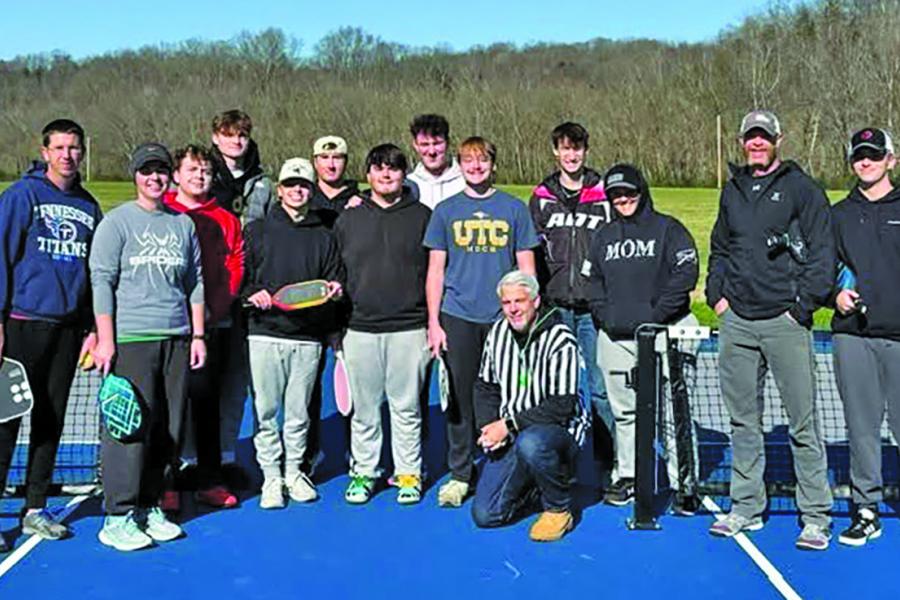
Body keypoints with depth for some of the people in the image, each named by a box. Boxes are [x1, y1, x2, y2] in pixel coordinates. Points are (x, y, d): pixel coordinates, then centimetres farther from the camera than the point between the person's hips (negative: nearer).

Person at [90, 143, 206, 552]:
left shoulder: (184, 224, 14)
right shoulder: (117, 222, 1)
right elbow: (101, 281, -4)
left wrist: (197, 335, 12)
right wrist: (105, 340, -11)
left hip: (177, 340, 5)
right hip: (130, 339, -5)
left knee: (168, 429, 6)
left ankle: (150, 506, 18)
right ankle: (118, 517, 1)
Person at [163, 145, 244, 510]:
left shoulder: (225, 220, 12)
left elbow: (237, 263, 9)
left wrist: (223, 301, -4)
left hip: (214, 325, 3)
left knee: (208, 404, 9)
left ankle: (210, 482, 16)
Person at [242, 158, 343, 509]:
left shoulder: (323, 236, 14)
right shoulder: (257, 231, 9)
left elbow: (335, 280, 15)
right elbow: (238, 276, 8)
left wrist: (333, 290, -7)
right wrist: (252, 294, -11)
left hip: (308, 338, 1)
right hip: (266, 333, -1)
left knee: (298, 411, 6)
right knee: (266, 410, 0)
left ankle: (294, 472, 21)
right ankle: (271, 477, 11)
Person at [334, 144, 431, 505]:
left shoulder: (422, 217, 5)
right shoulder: (348, 220, 10)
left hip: (409, 329, -1)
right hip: (360, 329, 2)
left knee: (406, 407, 6)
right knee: (363, 407, 8)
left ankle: (409, 474, 18)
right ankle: (363, 472, 21)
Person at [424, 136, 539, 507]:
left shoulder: (514, 209, 7)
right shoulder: (445, 211, 9)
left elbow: (526, 268, 8)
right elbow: (435, 270, 8)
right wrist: (433, 322, 2)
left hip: (504, 317, 0)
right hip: (458, 317, 1)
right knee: (461, 396, 4)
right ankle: (460, 474, 15)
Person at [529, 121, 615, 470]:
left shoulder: (603, 196, 6)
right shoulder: (542, 198, 10)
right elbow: (530, 253, 12)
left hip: (594, 308, -1)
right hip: (554, 307, 2)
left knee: (601, 386, -2)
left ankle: (612, 461, 6)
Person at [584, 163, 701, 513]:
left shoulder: (668, 229, 2)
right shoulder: (604, 237, 18)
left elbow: (686, 273, -7)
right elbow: (591, 278, 20)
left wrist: (657, 312, -14)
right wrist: (603, 313, 3)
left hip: (661, 333, -5)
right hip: (614, 336, 5)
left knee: (673, 412, -8)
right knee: (624, 411, 12)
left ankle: (684, 484, -2)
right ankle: (627, 477, 23)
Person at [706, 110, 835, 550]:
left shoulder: (801, 189, 0)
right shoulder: (733, 190, 16)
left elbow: (822, 252, -4)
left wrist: (803, 304, -10)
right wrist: (717, 294, 11)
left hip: (784, 320, -5)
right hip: (736, 320, 5)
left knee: (802, 421, -3)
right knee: (742, 419, 10)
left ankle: (816, 515, 7)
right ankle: (746, 506, 21)